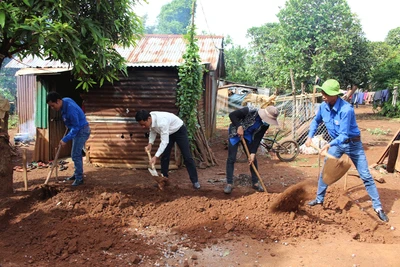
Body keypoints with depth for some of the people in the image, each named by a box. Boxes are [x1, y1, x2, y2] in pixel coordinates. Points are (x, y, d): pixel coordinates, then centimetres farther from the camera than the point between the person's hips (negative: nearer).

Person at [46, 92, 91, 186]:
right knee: (77, 154, 18)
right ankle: (77, 174, 30)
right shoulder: (65, 101, -3)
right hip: (77, 130, 10)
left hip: (82, 131, -10)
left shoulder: (70, 109, -30)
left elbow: (76, 127, -26)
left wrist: (65, 139, -24)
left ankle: (79, 178, 1)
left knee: (75, 155, -7)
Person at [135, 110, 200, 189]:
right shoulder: (150, 119, -19)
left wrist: (156, 156, -42)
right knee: (164, 156, 3)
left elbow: (164, 142, -40)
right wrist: (150, 144, -12)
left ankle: (195, 181, 1)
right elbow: (153, 131, 2)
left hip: (179, 131, -7)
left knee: (187, 156, -6)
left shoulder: (161, 122, -42)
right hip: (168, 133, 7)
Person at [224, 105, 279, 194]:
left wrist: (253, 153, -17)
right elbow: (232, 114, -25)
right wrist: (239, 127, -32)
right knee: (231, 158, -8)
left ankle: (255, 182, 17)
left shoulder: (266, 124, -15)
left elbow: (257, 138, -11)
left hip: (248, 135, 5)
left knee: (253, 159, 4)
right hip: (235, 133, -5)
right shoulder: (250, 111, -32)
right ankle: (229, 183, 0)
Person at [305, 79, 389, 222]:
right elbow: (316, 121, 9)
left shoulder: (346, 109, -31)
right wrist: (310, 137, -1)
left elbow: (344, 135, -32)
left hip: (353, 143, -5)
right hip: (336, 143, 5)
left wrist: (329, 144, -46)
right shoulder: (323, 107, -12)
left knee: (366, 176, 0)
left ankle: (378, 207, 11)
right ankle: (319, 199, 24)